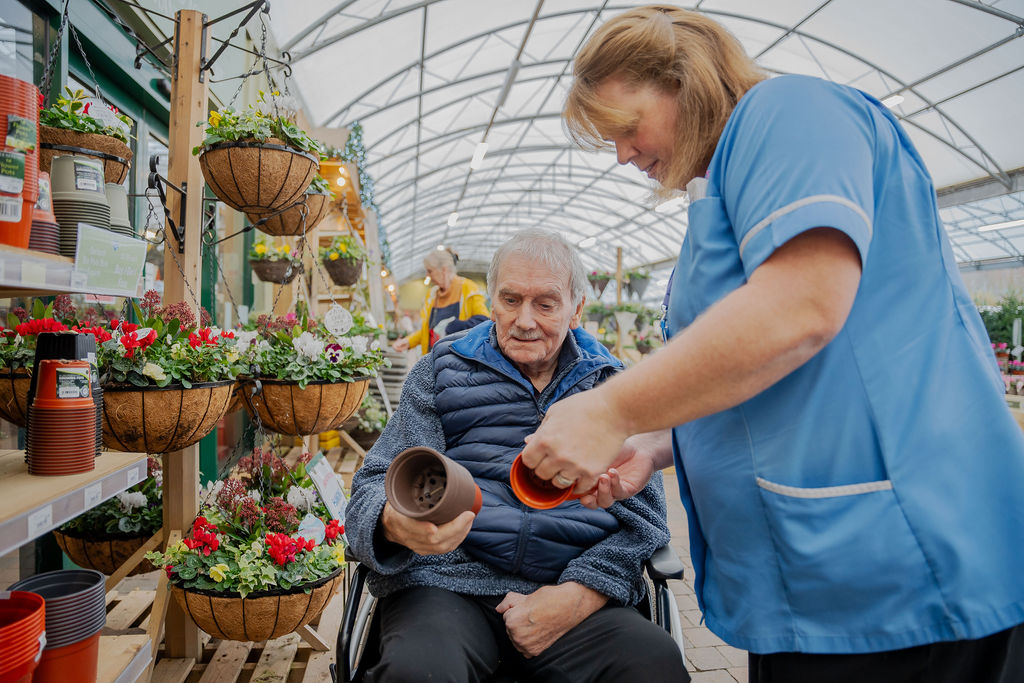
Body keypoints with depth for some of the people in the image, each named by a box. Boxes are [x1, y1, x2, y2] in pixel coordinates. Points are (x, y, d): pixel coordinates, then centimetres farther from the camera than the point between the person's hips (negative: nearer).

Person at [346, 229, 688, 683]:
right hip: (446, 583, -1)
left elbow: (643, 513, 9)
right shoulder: (442, 370, 12)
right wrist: (395, 523, -19)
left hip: (577, 590, 2)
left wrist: (580, 595, -8)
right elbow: (378, 484, 6)